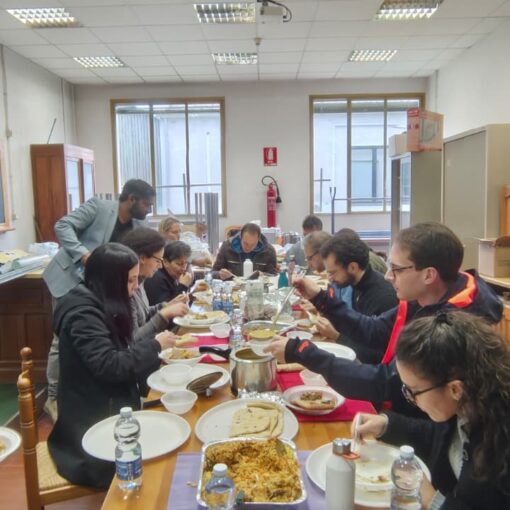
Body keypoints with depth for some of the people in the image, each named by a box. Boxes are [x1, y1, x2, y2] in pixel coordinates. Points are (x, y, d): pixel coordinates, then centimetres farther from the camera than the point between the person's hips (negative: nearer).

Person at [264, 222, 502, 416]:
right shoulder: (425, 299, -5)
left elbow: (383, 383, -30)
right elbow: (373, 331, 6)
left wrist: (301, 352, -28)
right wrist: (321, 299, -1)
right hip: (397, 405, 7)